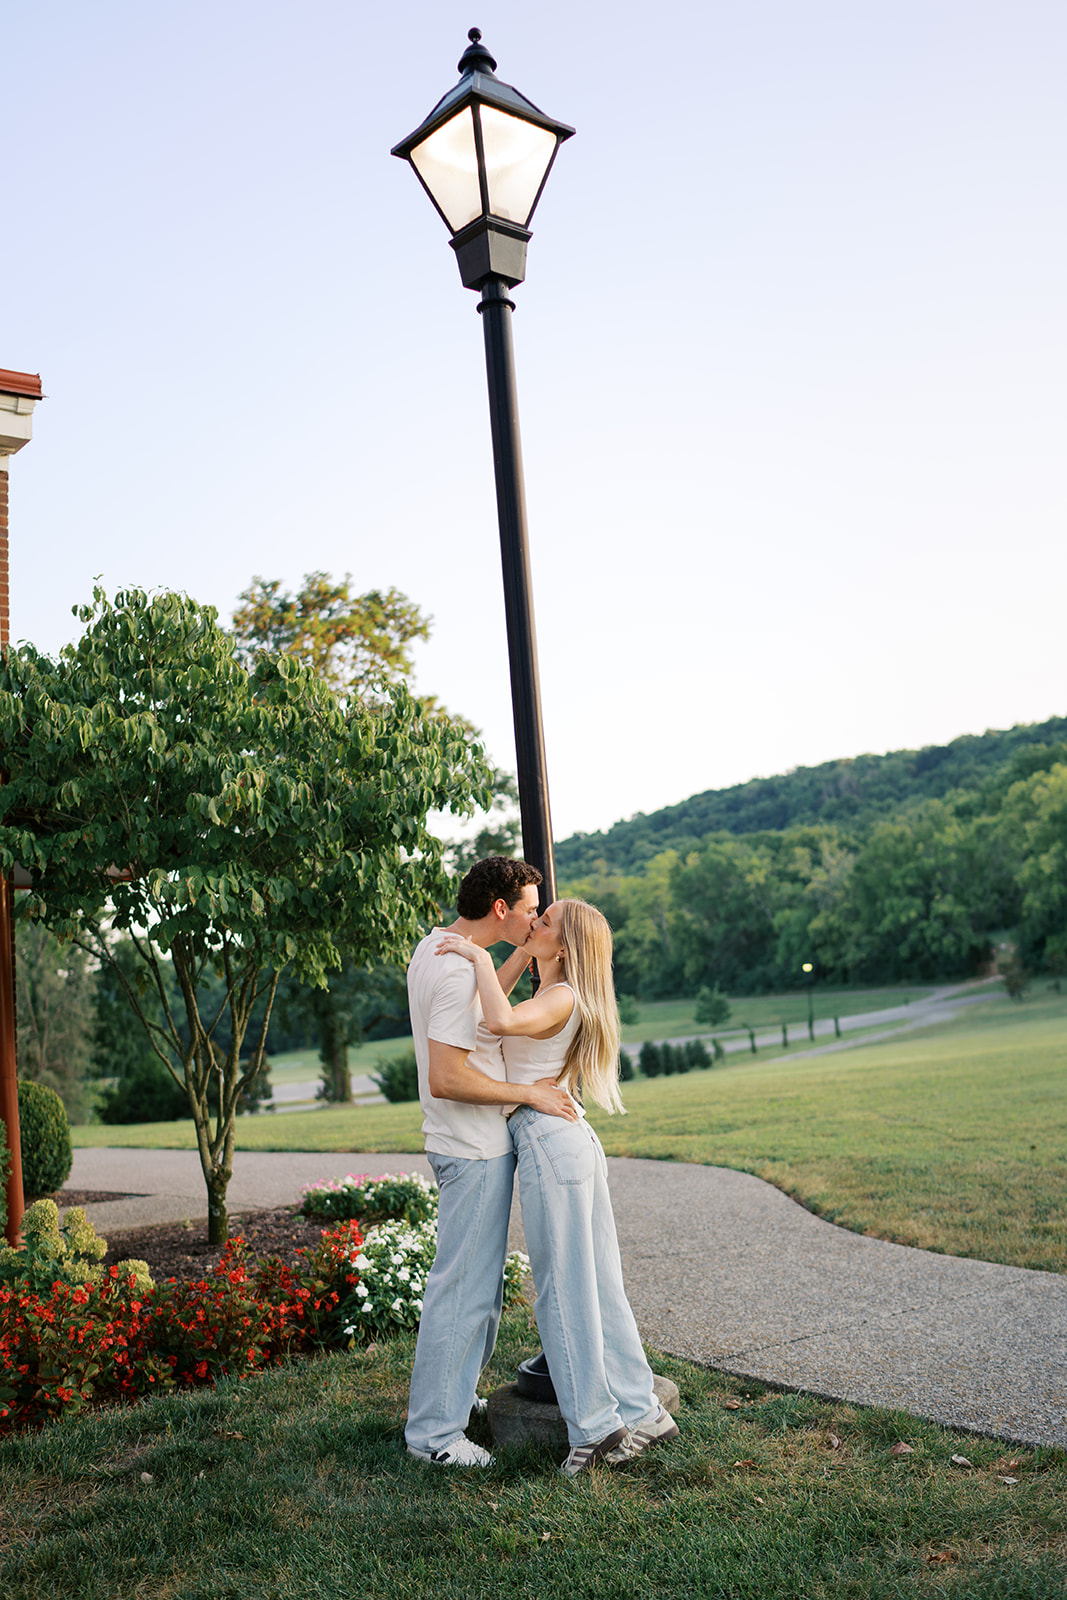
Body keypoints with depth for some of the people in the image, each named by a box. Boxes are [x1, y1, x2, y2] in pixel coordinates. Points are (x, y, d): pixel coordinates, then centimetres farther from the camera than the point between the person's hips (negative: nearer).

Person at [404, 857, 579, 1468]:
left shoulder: (433, 948, 7)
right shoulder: (458, 973, -25)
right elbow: (446, 1079, -29)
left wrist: (523, 961, 15)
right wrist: (529, 1092, -21)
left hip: (473, 1146, 10)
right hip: (476, 1150, -10)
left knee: (481, 1280, 22)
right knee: (464, 1287, -2)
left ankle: (457, 1395, 36)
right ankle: (433, 1430, 9)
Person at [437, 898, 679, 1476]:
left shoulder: (562, 998, -14)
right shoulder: (555, 995, 14)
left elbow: (500, 1021, -34)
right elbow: (495, 1009, 25)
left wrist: (479, 956, -21)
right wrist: (522, 953, 16)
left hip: (549, 1142, -10)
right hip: (573, 1141, 10)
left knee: (562, 1291, 1)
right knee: (599, 1284, 13)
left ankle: (594, 1426, 11)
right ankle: (641, 1411, 21)